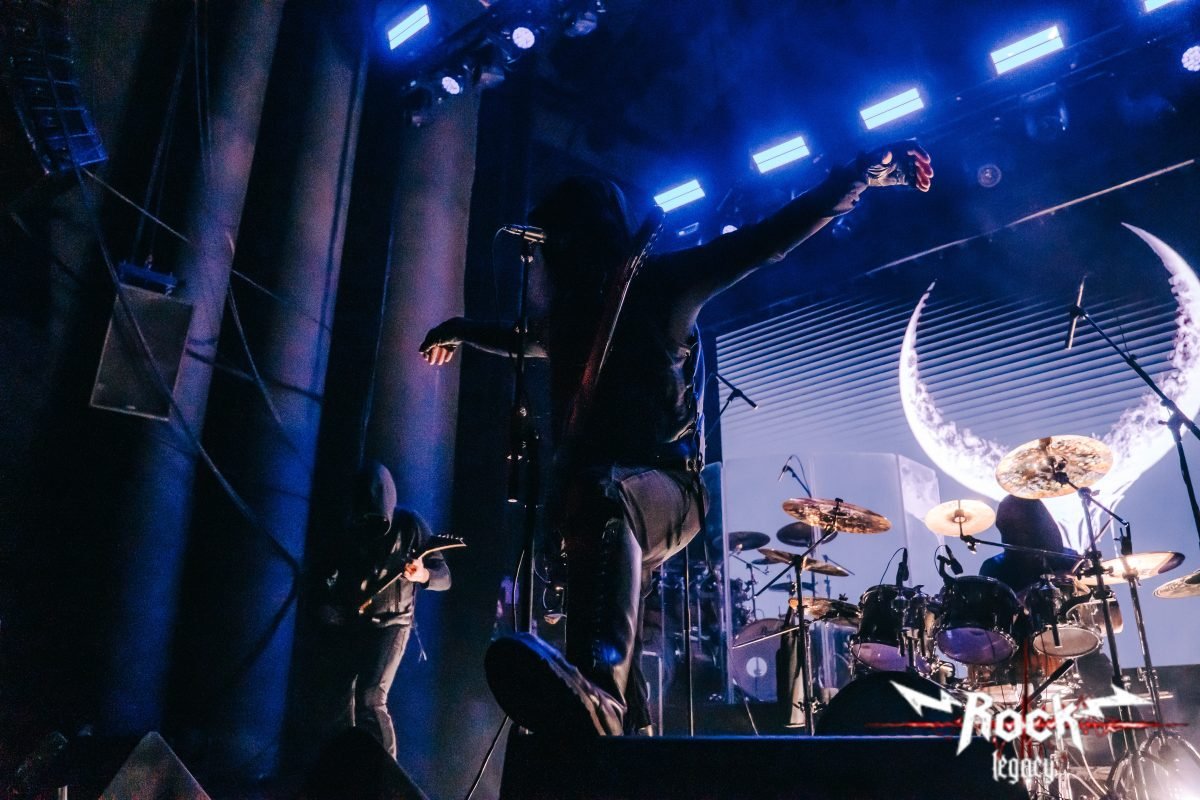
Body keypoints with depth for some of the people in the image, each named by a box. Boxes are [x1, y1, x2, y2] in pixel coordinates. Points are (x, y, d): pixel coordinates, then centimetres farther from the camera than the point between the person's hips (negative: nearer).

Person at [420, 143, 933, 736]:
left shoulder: (661, 283, 3)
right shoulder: (569, 313, 20)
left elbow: (767, 239, -5)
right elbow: (522, 342, 46)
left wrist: (863, 174, -11)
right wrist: (466, 332, 51)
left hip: (666, 485, -7)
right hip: (593, 492, 7)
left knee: (601, 493, -41)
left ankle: (596, 687, -60)